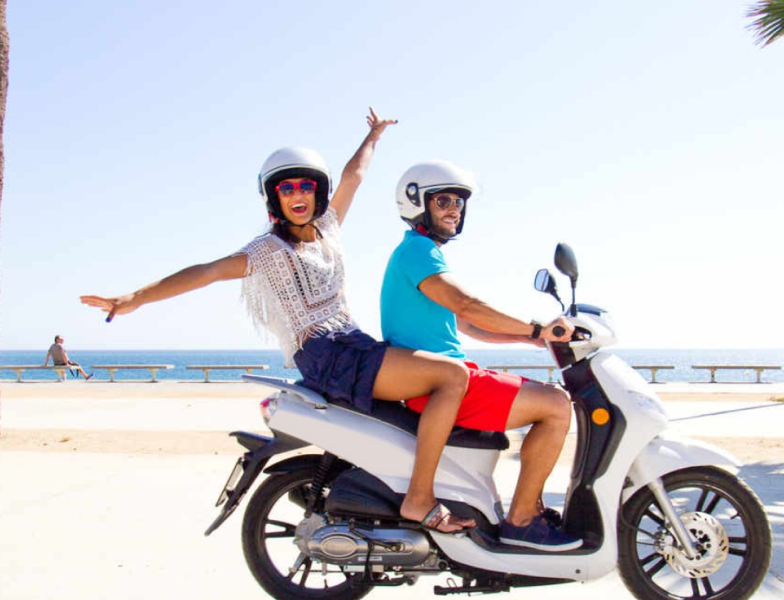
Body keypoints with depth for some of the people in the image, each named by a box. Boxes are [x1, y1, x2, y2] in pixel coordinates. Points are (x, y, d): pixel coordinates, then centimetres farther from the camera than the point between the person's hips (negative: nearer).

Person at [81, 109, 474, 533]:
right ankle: (419, 499, -22)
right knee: (453, 376, -21)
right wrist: (134, 299, -26)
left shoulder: (327, 229, 18)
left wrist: (374, 135, 47)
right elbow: (207, 271, -15)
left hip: (354, 345, 9)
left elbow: (354, 174, 31)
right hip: (325, 356, -9)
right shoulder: (267, 250, -2)